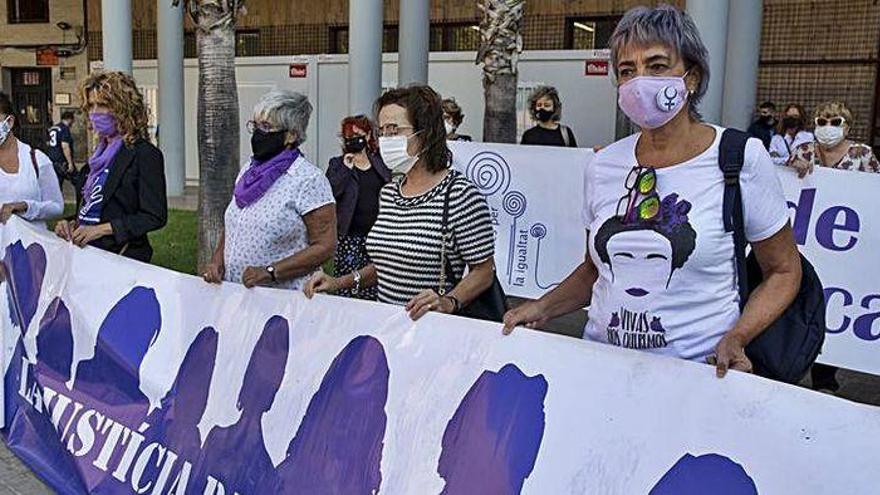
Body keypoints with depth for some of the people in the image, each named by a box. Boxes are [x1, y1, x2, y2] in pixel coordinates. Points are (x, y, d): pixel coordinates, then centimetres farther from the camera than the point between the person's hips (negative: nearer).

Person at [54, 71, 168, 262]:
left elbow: (155, 217, -16)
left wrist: (101, 229, -19)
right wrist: (73, 224, 2)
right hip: (88, 251, 7)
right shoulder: (103, 151, 12)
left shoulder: (144, 154, -12)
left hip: (124, 257, -7)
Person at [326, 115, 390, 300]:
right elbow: (330, 193, -9)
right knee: (347, 289, -4)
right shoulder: (338, 164, 5)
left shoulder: (379, 161, 12)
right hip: (349, 236, -2)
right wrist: (346, 167, -13)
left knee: (373, 289, 3)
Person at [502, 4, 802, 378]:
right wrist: (543, 308, 1)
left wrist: (735, 339, -13)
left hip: (700, 371, -2)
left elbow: (784, 271, 2)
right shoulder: (603, 166, 4)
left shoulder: (742, 158, -6)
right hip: (601, 362, 3)